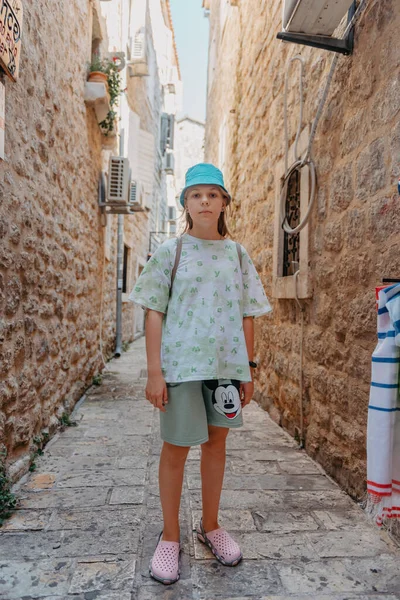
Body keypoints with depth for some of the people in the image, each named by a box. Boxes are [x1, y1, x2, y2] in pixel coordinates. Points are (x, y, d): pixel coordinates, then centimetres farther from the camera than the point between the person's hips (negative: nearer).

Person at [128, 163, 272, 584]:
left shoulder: (237, 254, 7)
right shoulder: (171, 251, -1)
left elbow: (246, 316, 9)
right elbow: (154, 313, -4)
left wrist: (248, 369, 7)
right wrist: (154, 372, -9)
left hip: (226, 364, 3)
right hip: (182, 363, -3)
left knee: (216, 442, 15)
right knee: (175, 447, 7)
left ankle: (210, 526, 36)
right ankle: (170, 537, 28)